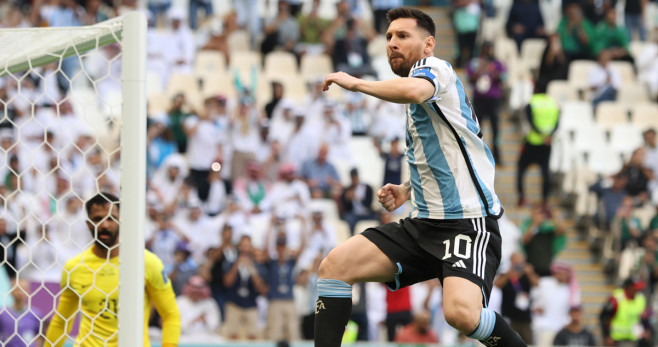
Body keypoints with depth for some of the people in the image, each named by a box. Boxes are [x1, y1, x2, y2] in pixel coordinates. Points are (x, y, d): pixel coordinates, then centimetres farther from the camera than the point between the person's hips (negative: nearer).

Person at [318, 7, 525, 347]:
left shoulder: (434, 67, -5)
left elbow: (414, 90, -32)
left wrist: (355, 82, -18)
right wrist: (407, 190, 20)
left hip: (467, 220, -9)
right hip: (423, 224, 9)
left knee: (462, 312, -33)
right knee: (334, 265, -6)